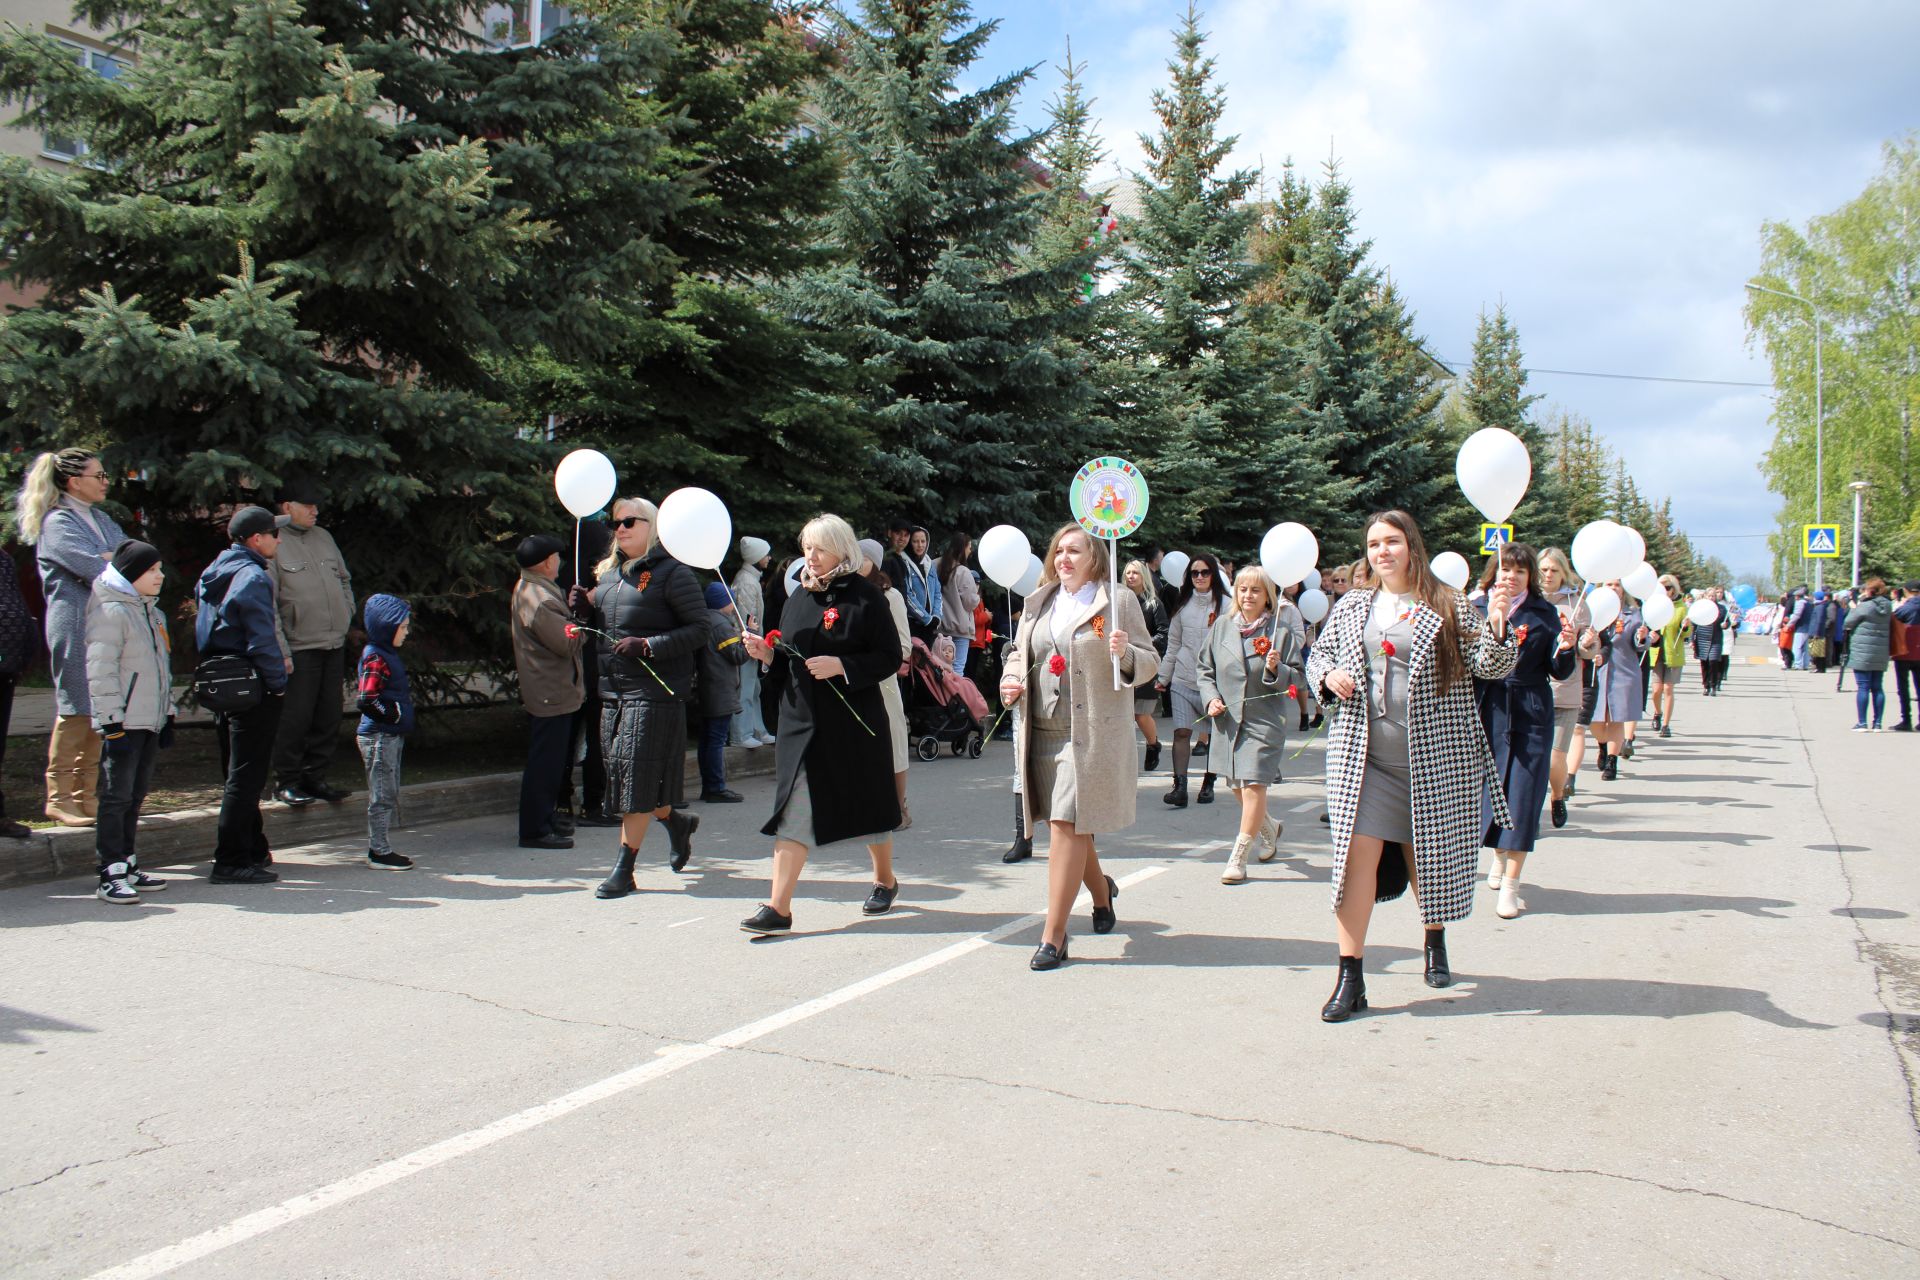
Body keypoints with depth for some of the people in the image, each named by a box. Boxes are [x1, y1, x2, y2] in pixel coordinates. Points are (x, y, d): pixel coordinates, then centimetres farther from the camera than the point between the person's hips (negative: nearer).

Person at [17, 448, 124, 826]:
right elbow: (95, 571, -19)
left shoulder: (101, 519, 17)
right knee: (75, 711, -5)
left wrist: (112, 559, -11)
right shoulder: (58, 522, -8)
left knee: (98, 711, 8)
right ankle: (58, 797, 4)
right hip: (75, 627, -8)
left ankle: (85, 794, 15)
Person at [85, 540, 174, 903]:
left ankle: (128, 866, 20)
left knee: (135, 796, 13)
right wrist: (112, 723, -19)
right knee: (117, 797, -6)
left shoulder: (152, 612, 18)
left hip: (149, 722, 9)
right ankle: (111, 876, -4)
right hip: (123, 724, -9)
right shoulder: (111, 612, -10)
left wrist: (167, 715, 21)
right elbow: (100, 672, -16)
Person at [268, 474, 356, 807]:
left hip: (335, 645, 7)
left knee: (328, 717, 10)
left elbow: (344, 580, 26)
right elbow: (267, 604, -12)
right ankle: (287, 780, 8)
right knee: (296, 717, -5)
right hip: (300, 649, -7)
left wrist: (347, 615, 13)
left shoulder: (323, 537, 13)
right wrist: (281, 651, -15)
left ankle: (315, 776, 20)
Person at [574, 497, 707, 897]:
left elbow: (700, 630, -12)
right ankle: (676, 821, 37)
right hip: (613, 690, 8)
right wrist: (585, 610, 3)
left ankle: (623, 869, 3)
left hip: (655, 691, -8)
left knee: (638, 775, -5)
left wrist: (647, 646, -21)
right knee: (620, 772, 12)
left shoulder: (672, 572, -8)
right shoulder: (610, 572, 15)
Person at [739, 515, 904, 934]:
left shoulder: (865, 596, -7)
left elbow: (890, 658, -9)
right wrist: (768, 655, -3)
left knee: (866, 805, 11)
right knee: (793, 812, -3)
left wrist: (841, 666, -20)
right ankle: (778, 907, -4)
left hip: (854, 720, -4)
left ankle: (885, 880, 34)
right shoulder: (799, 596, 11)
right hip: (802, 719, 4)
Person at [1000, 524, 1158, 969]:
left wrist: (1125, 653, -20)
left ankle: (1054, 935, -5)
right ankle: (1100, 889, 43)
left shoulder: (1118, 601, 0)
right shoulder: (1039, 603, 15)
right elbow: (1019, 652, 25)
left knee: (1066, 825, -10)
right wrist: (1011, 680, 4)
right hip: (1042, 732, 6)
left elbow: (1150, 662, 2)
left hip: (1093, 733, -5)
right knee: (1063, 825, 14)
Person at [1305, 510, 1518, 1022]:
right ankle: (1350, 978, -4)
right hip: (1363, 757, 1)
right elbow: (1317, 655, 20)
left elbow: (1490, 667, -4)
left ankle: (1436, 941, 42)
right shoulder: (1351, 606, 9)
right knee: (1357, 854, -8)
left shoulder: (1447, 606, 0)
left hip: (1433, 758, -1)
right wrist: (1328, 675, -3)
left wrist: (1496, 626, -24)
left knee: (1429, 857, 13)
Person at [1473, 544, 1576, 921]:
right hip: (1486, 713, 2)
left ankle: (1510, 883, 0)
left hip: (1529, 717, -1)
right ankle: (1499, 856, 37)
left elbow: (1559, 672, 1)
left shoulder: (1543, 614, 2)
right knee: (1489, 787, 11)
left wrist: (1565, 648, -19)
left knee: (1521, 793, -4)